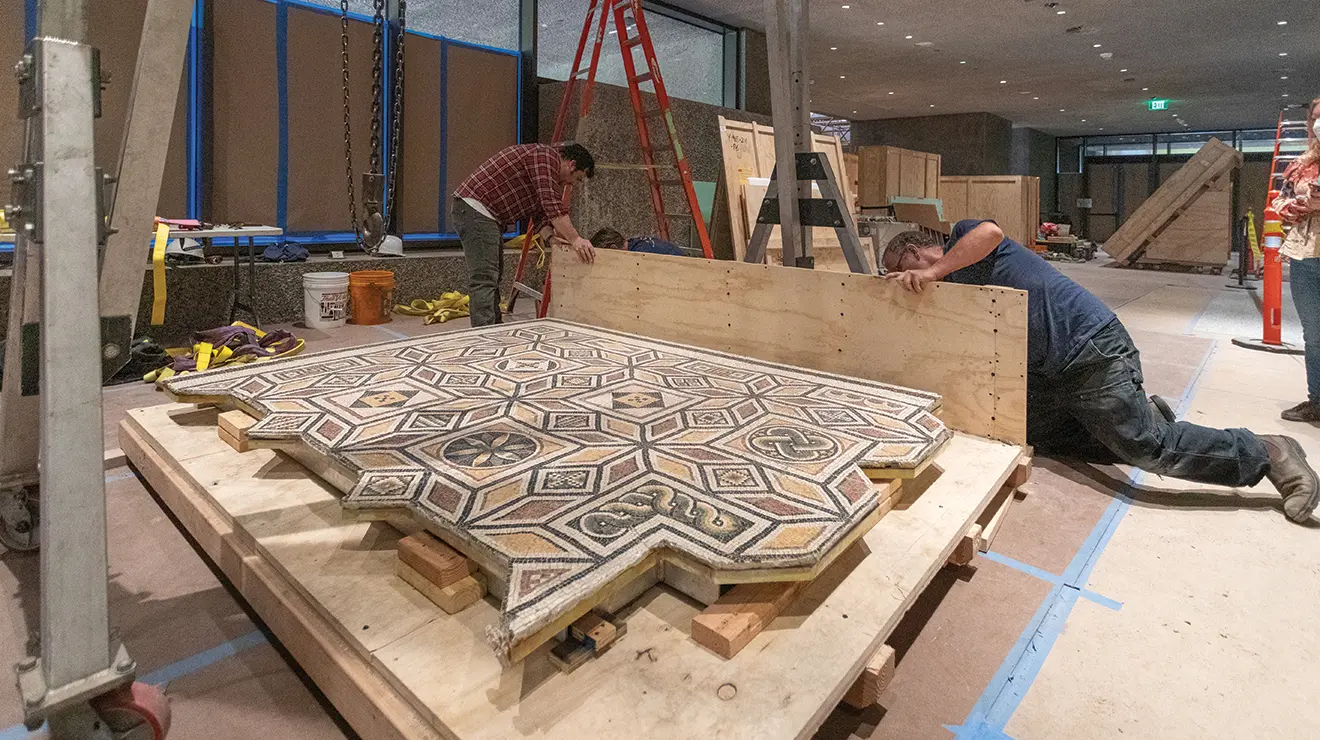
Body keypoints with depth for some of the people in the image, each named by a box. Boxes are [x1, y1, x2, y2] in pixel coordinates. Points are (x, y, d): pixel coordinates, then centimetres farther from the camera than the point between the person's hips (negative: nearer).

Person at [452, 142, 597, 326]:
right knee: (484, 280, -14)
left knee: (493, 277, 14)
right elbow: (552, 204, -23)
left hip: (485, 214, 11)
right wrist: (574, 239, -23)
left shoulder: (545, 160, 22)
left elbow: (541, 214, 22)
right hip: (475, 209, -11)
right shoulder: (546, 157, -11)